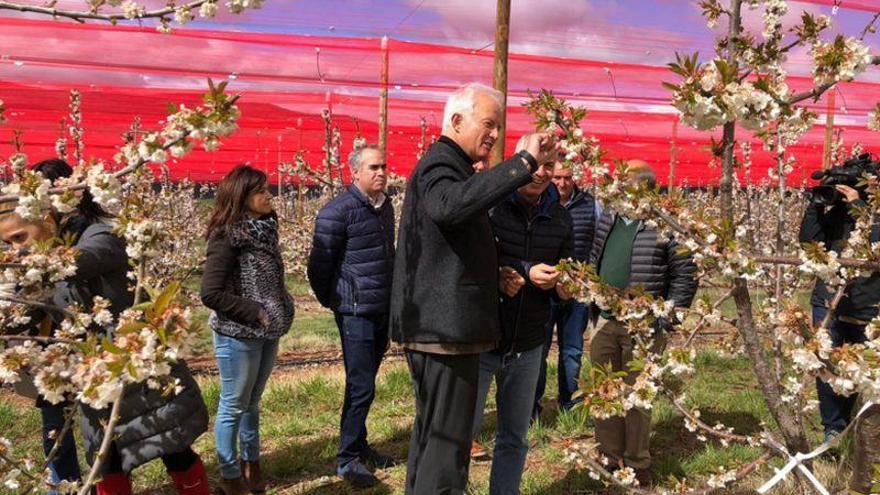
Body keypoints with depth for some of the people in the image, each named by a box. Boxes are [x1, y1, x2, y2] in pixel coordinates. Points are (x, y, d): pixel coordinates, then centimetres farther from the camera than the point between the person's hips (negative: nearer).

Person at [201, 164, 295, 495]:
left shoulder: (264, 229, 5)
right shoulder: (228, 238, -17)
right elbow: (210, 293, -19)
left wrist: (280, 309, 2)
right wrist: (255, 312, -17)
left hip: (267, 332, 7)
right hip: (238, 335, -7)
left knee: (252, 403, 19)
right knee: (234, 406, 7)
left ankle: (252, 465, 35)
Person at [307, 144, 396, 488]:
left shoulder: (386, 207, 10)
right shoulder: (337, 211, -14)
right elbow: (319, 265, -10)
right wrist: (333, 302, 1)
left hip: (383, 310, 7)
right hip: (356, 313, -7)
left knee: (365, 383, 17)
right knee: (361, 386, -4)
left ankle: (359, 444, 31)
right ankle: (347, 459, 10)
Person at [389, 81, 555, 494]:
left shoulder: (450, 165, 21)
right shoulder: (439, 163, -12)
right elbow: (451, 205, -38)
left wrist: (498, 272, 14)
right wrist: (524, 162, -37)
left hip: (435, 325, 11)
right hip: (446, 327, -11)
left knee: (430, 432, 19)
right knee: (448, 442, -6)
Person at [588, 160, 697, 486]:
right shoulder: (607, 219, 9)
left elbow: (684, 275, -8)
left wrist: (665, 321, -10)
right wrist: (592, 310, 12)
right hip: (603, 323, 6)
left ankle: (637, 466, 20)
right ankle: (609, 459, 27)